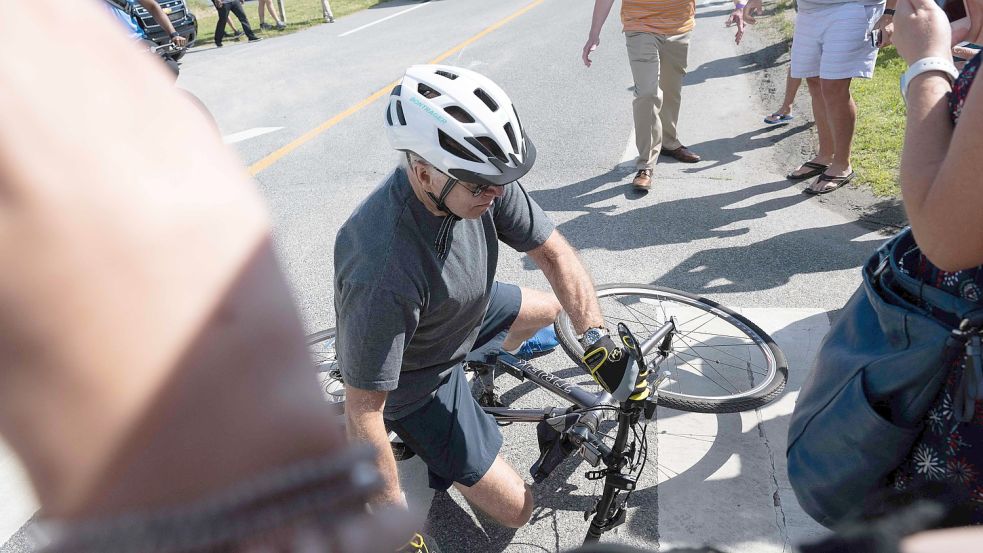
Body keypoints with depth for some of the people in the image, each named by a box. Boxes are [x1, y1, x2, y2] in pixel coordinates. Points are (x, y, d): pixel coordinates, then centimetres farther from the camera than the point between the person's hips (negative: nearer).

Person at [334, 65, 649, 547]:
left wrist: (599, 343, -23)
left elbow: (554, 254, -13)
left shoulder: (481, 181, -24)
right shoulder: (384, 273, -43)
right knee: (515, 508, 1)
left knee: (551, 308, 23)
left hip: (465, 313, 6)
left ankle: (476, 364, 39)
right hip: (417, 382, -6)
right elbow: (363, 412, -33)